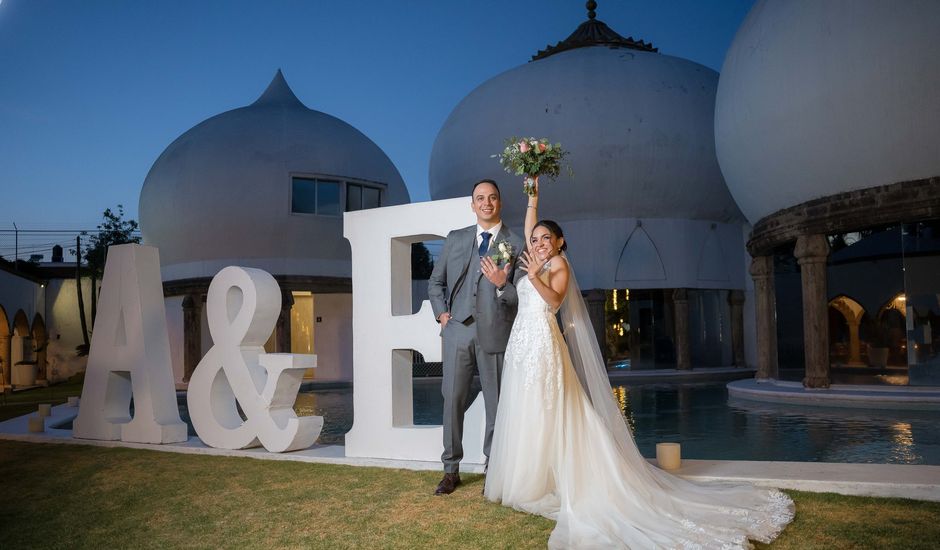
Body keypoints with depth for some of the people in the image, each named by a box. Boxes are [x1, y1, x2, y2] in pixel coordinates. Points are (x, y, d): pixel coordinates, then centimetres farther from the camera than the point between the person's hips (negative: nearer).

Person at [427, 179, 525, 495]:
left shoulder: (516, 245, 1)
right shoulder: (455, 239, 11)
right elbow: (436, 282, 19)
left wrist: (502, 284, -20)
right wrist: (441, 313, 5)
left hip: (495, 333, -2)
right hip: (457, 330, 2)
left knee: (496, 404, 6)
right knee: (453, 400, 5)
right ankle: (451, 470, 17)